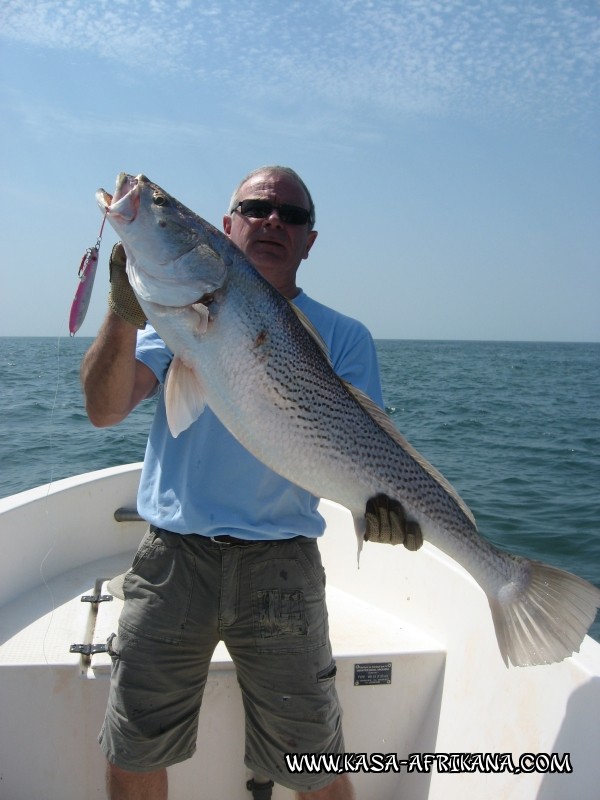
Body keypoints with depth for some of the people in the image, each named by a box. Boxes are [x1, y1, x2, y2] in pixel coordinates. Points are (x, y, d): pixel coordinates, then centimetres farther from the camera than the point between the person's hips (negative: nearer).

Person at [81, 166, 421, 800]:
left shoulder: (342, 337, 3)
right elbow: (105, 410, -8)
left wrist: (379, 499, -25)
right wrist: (124, 315, -24)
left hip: (281, 566, -1)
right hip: (170, 558, 2)